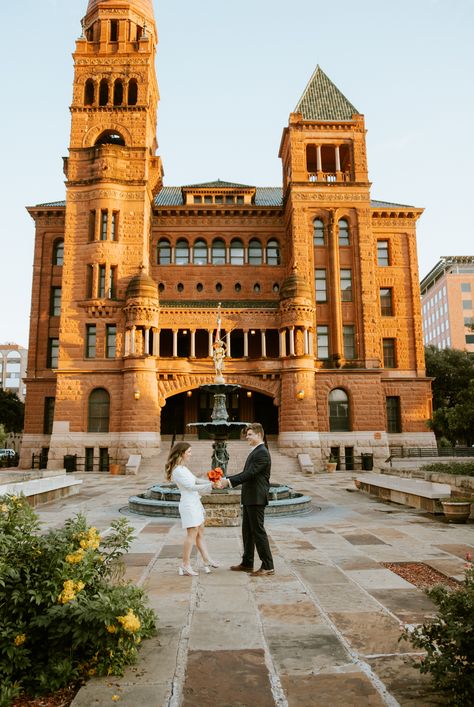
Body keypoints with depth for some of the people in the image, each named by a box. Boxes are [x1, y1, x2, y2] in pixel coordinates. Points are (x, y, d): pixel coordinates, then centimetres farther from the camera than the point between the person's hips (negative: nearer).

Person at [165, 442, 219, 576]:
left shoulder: (183, 468, 13)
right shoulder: (178, 471, -18)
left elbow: (196, 480, 16)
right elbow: (191, 487, -19)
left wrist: (211, 482, 5)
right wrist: (210, 486, -18)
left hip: (195, 503, 10)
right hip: (188, 504, -10)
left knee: (200, 533, 13)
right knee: (192, 534, -5)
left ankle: (207, 560, 21)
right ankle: (185, 565, 4)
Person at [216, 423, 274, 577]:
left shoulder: (262, 453, -16)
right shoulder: (255, 452, 16)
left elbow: (249, 474, -22)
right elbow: (245, 473, 16)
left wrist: (229, 482, -21)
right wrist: (227, 480, 7)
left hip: (256, 499, -10)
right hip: (249, 499, 10)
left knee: (258, 531, -4)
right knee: (247, 531, 16)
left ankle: (268, 567, 4)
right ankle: (247, 563, 26)